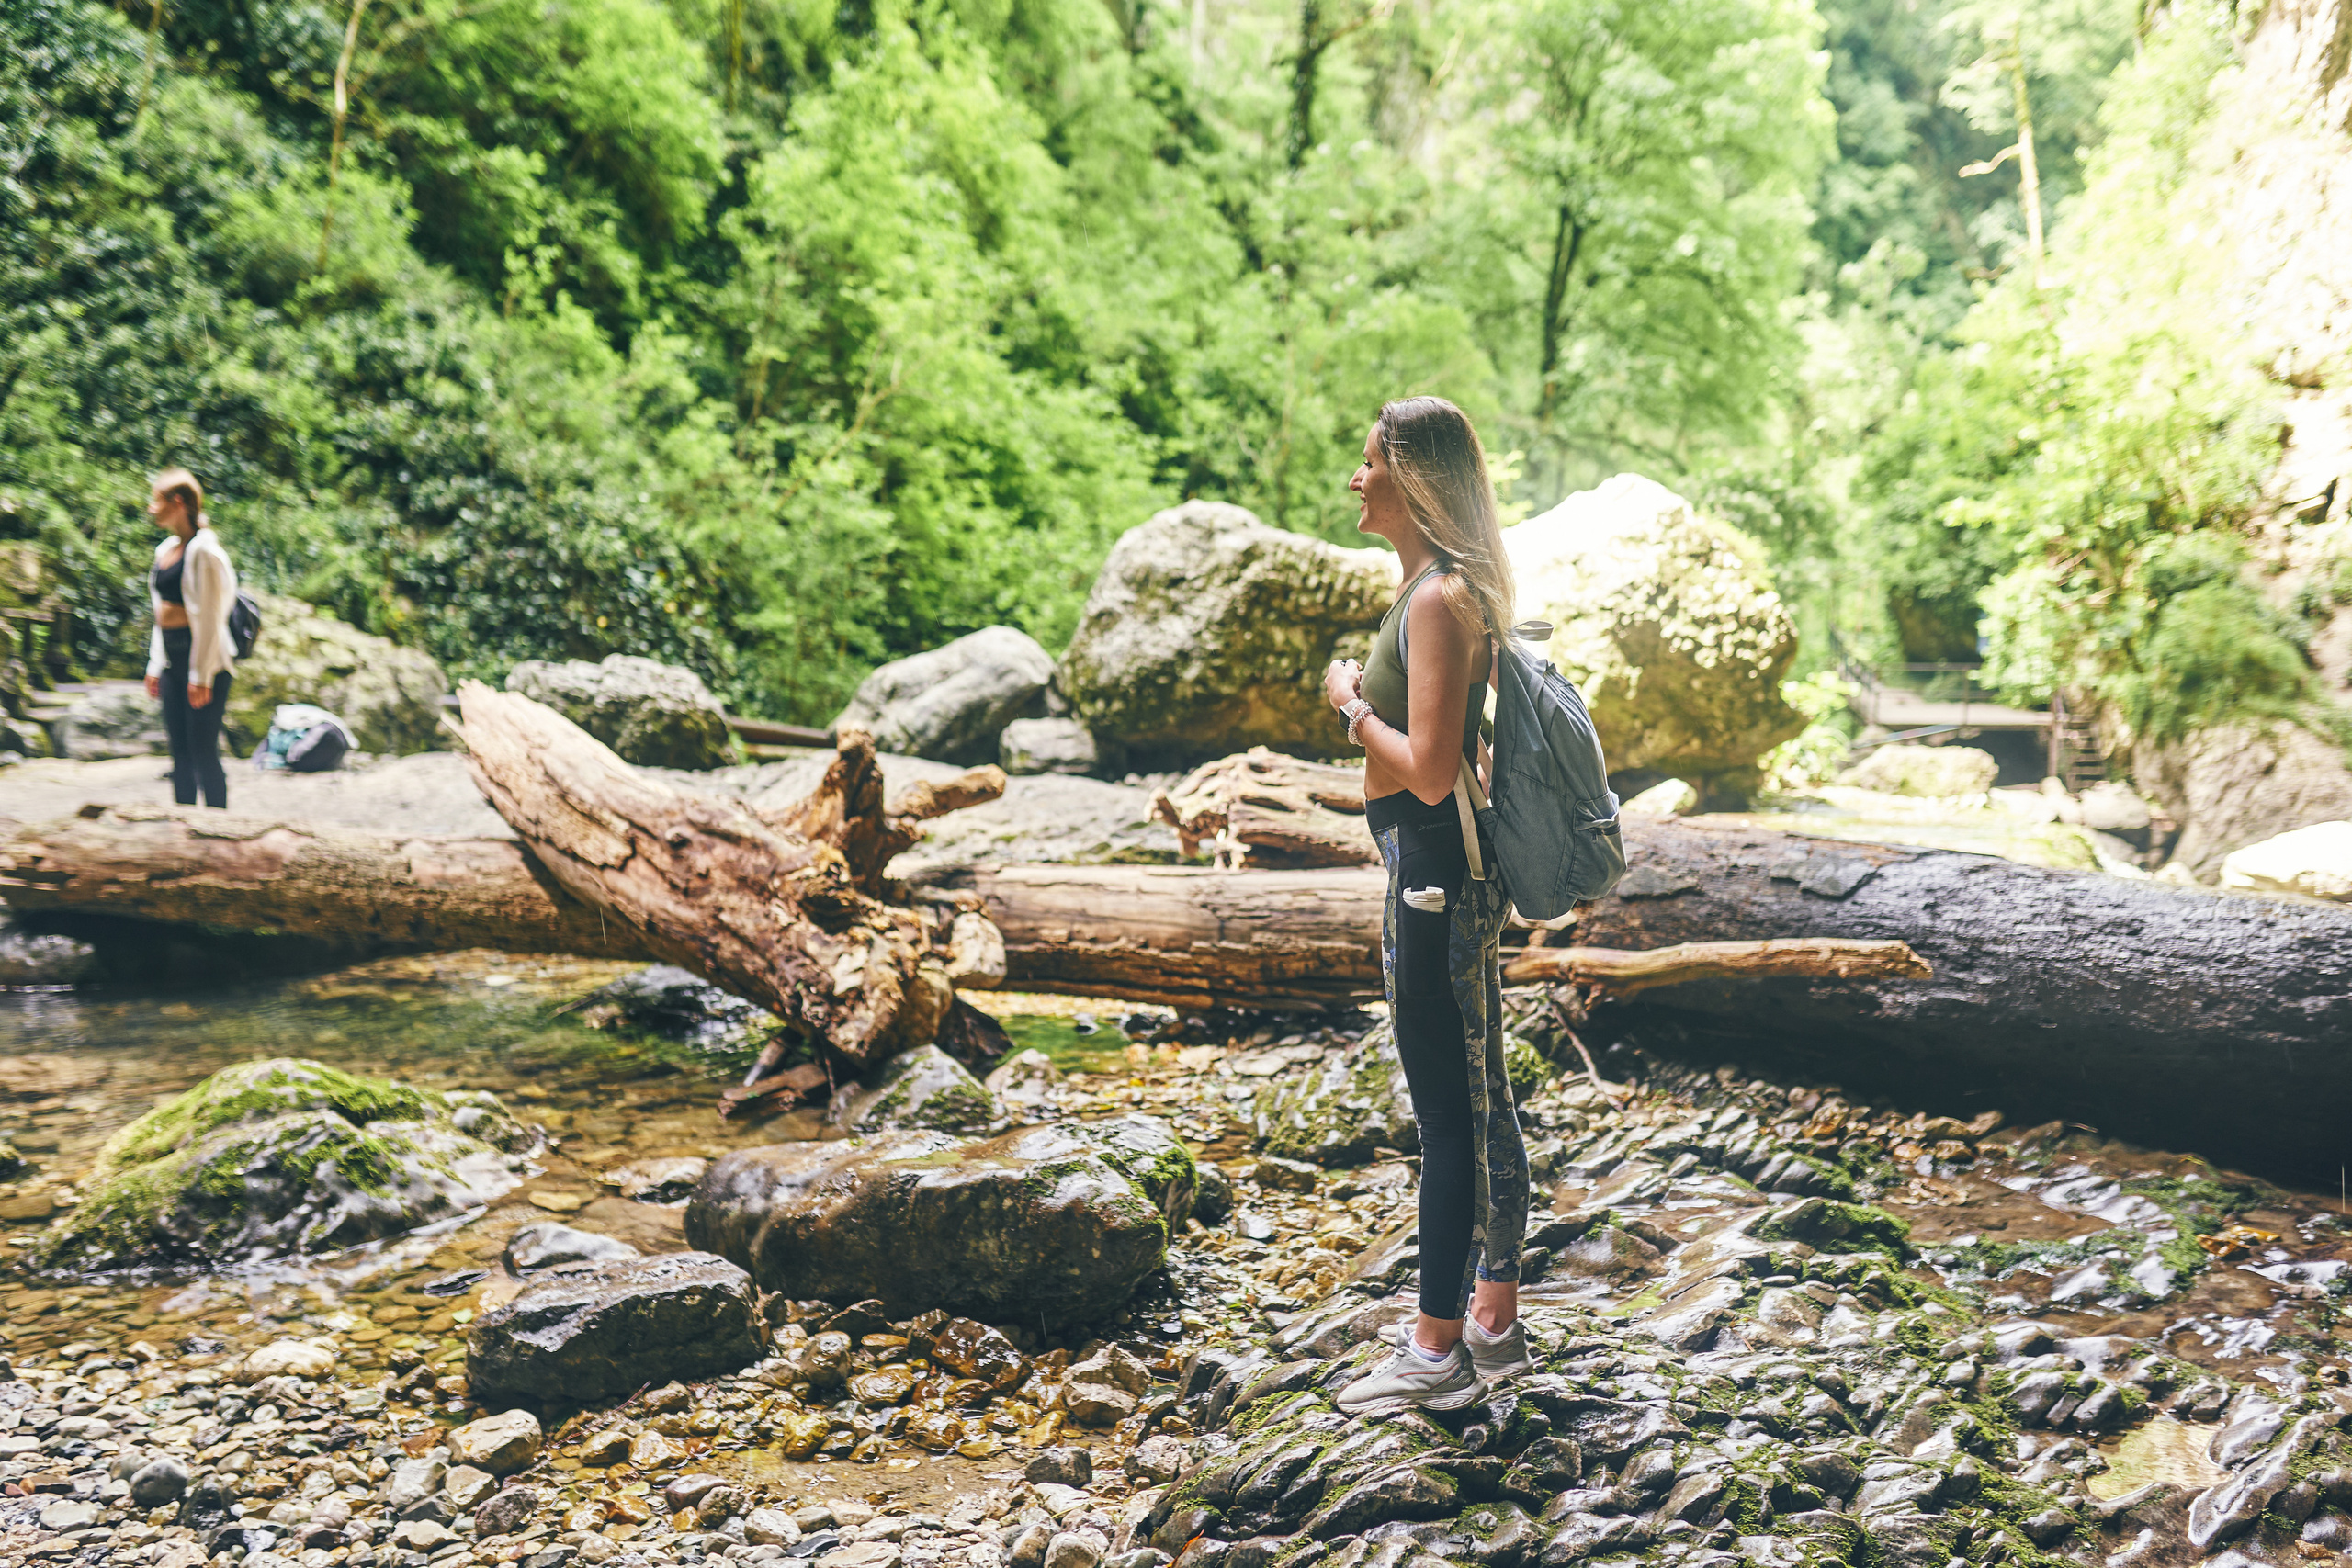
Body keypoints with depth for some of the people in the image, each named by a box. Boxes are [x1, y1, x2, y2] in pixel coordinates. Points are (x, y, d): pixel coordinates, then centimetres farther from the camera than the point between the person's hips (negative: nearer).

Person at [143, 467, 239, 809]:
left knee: (203, 750, -6)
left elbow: (210, 617, -14)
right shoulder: (166, 549, 14)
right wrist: (155, 666, 17)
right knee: (180, 750, 10)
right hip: (173, 659, 8)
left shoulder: (204, 550, -12)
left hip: (205, 657, -8)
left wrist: (201, 675, -16)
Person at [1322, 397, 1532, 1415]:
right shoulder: (1437, 588, 14)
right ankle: (1493, 1325, 27)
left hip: (1432, 872, -11)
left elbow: (1428, 769, -24)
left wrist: (1351, 706, -11)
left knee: (1450, 1114, -1)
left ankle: (1437, 1351, 10)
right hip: (1451, 872, 11)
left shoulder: (1439, 598, -18)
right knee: (1479, 1104, 16)